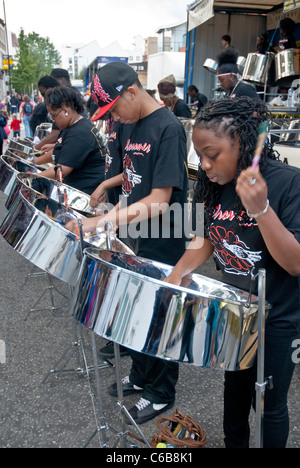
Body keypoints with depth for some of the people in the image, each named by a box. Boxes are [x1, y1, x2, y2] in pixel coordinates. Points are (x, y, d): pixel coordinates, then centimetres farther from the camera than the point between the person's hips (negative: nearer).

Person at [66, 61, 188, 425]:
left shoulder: (168, 129, -20)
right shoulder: (130, 126, 6)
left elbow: (159, 201, -27)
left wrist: (100, 223, -30)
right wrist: (115, 219, 5)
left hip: (161, 247, -8)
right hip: (133, 241, 8)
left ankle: (160, 394, 30)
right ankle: (140, 376, 43)